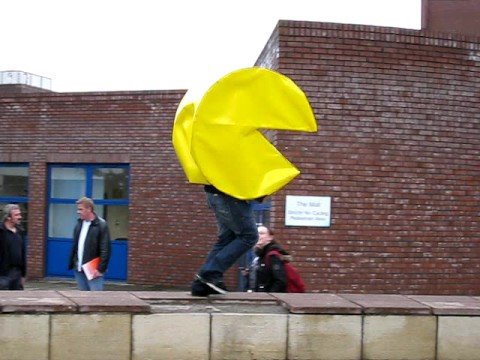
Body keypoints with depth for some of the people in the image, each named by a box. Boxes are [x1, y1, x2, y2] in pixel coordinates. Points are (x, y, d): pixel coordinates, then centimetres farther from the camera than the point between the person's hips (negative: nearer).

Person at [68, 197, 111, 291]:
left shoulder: (101, 225, -10)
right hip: (79, 269, 7)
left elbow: (105, 250, -13)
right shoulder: (79, 224, 12)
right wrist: (71, 264, 12)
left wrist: (101, 269, -18)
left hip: (93, 270, -7)